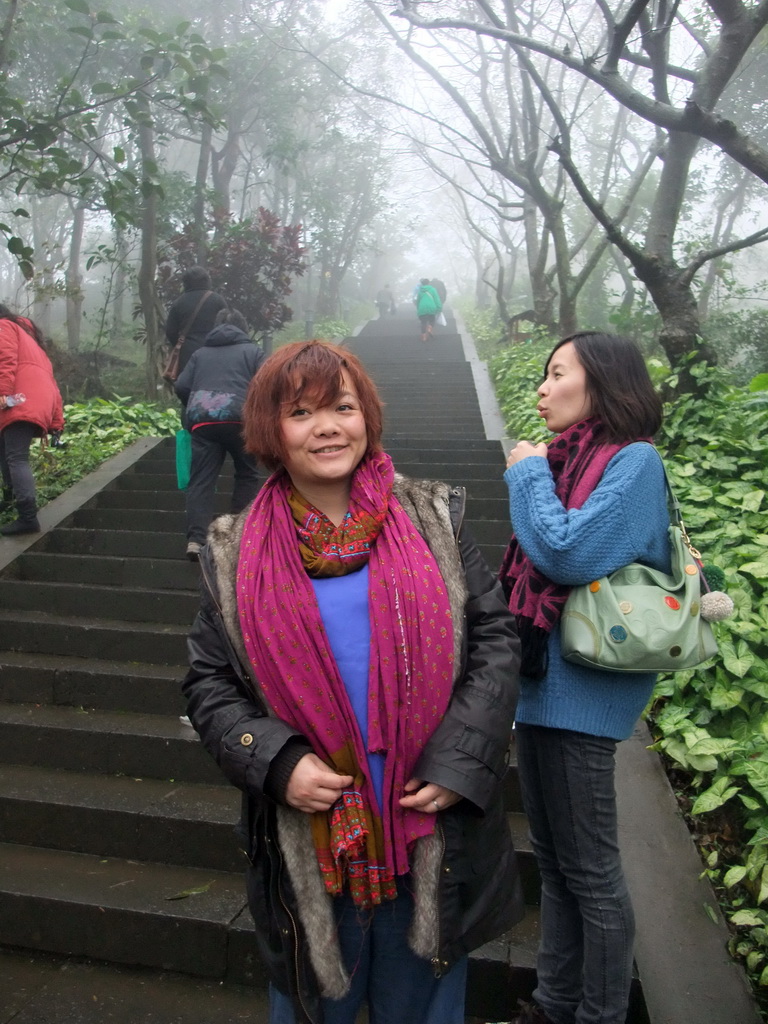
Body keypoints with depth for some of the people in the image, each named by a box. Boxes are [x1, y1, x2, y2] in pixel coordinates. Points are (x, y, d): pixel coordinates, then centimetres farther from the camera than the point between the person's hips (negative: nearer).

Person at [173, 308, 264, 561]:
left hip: (202, 420, 3)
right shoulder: (252, 351, 15)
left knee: (201, 479, 2)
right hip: (238, 418, -2)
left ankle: (195, 539, -11)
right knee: (247, 474, 16)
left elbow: (181, 386, 15)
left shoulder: (200, 353, 24)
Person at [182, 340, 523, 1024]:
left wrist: (457, 762, -12)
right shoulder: (238, 553, -3)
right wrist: (275, 763, -14)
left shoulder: (432, 519, -4)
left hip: (433, 830, 0)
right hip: (309, 835, 0)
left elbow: (496, 635, -3)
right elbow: (208, 682, 2)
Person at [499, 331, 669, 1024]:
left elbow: (569, 554, -22)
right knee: (554, 860, 20)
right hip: (539, 681, 9)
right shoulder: (564, 459, 11)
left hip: (581, 692, -8)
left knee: (590, 870, 7)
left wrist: (528, 473, -11)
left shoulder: (634, 460, -11)